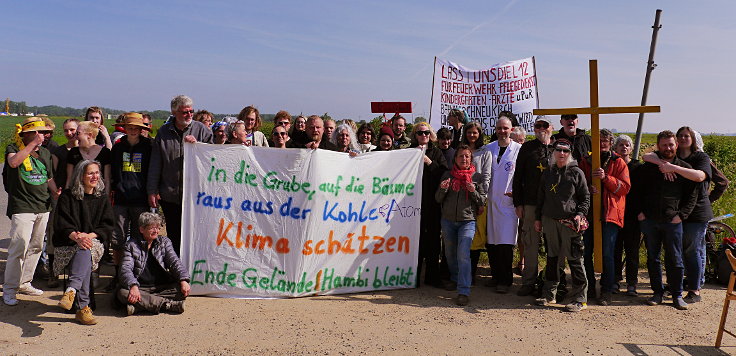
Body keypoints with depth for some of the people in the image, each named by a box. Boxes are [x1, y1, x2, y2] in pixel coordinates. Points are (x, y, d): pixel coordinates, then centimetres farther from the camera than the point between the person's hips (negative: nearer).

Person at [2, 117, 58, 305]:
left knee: (36, 247, 11)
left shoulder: (45, 153, 15)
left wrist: (57, 194, 5)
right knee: (19, 248, -9)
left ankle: (24, 283, 25)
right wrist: (33, 144, -23)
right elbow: (13, 162, -24)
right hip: (22, 207, -6)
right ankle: (9, 289, 3)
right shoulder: (14, 148, 0)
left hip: (43, 207, 6)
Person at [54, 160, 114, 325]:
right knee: (84, 251, -35)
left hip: (93, 242, 2)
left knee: (86, 251, -35)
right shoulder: (67, 196, 4)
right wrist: (76, 237, -26)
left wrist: (89, 235, -14)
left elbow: (107, 226, 6)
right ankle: (83, 307, -45)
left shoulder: (102, 198, 12)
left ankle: (72, 290, -52)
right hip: (68, 243, -1)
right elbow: (63, 225, -5)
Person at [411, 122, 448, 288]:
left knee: (433, 236, 3)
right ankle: (414, 276, 7)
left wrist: (429, 162, -9)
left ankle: (432, 276, 11)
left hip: (433, 201, 1)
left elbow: (445, 173, 0)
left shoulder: (436, 153, 11)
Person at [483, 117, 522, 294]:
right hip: (490, 201, 4)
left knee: (506, 243, -7)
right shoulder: (488, 148, 12)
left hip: (509, 201, -4)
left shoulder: (519, 149, 1)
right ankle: (495, 277, 21)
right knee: (490, 242, 7)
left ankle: (505, 281, 4)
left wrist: (518, 193, -10)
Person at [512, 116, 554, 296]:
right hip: (531, 203, 0)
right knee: (530, 243, 2)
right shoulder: (527, 148, 8)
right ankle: (529, 282, 10)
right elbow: (518, 177, 7)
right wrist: (518, 203, 1)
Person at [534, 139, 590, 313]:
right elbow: (540, 197, 19)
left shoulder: (576, 173, 1)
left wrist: (580, 214, -12)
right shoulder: (547, 173, 13)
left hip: (570, 222, -4)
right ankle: (549, 294, 22)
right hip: (550, 221, 4)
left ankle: (579, 299, 3)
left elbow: (585, 197, 2)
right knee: (551, 258, 12)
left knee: (574, 260, -4)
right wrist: (537, 218, 16)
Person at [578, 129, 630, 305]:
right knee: (585, 253, 4)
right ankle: (589, 289, 18)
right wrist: (588, 188, -10)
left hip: (610, 213, -3)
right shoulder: (585, 162, 13)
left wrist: (606, 178, -15)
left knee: (607, 254, -5)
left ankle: (607, 292, 7)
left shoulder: (618, 162, 6)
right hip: (588, 213, 3)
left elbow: (625, 187, -2)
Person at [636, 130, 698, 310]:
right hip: (649, 220, 2)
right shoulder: (648, 167, 9)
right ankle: (658, 292, 17)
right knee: (653, 258, 8)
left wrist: (681, 214, -5)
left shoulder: (684, 168, 6)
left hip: (672, 221, -2)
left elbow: (692, 195, 6)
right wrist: (639, 212, 1)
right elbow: (637, 191, 13)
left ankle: (677, 295, 11)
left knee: (675, 259, 1)